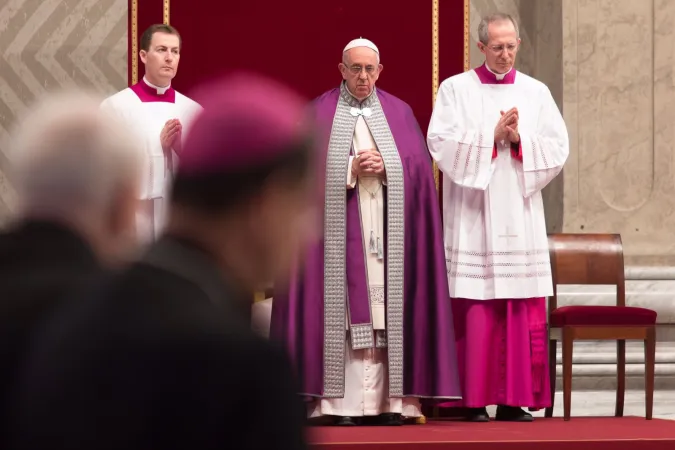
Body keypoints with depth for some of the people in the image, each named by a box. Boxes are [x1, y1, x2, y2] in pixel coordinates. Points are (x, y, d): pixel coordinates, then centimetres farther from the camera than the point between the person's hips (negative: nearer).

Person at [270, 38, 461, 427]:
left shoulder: (399, 113, 13)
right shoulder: (319, 114, 6)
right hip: (339, 230, -2)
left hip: (388, 232, 2)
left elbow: (419, 165, 6)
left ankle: (386, 400, -2)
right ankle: (340, 402, -9)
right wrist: (350, 171, -14)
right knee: (342, 310, -7)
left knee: (386, 312, -3)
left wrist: (386, 168, -11)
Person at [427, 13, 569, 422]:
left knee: (521, 309, -2)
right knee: (475, 310, -7)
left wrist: (519, 140, -11)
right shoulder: (455, 89, 5)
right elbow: (441, 143, -7)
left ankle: (514, 399, 2)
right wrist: (492, 136, -13)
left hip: (520, 215, 2)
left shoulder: (536, 93, 11)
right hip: (473, 216, -2)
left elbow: (558, 147, 4)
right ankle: (475, 399, -3)